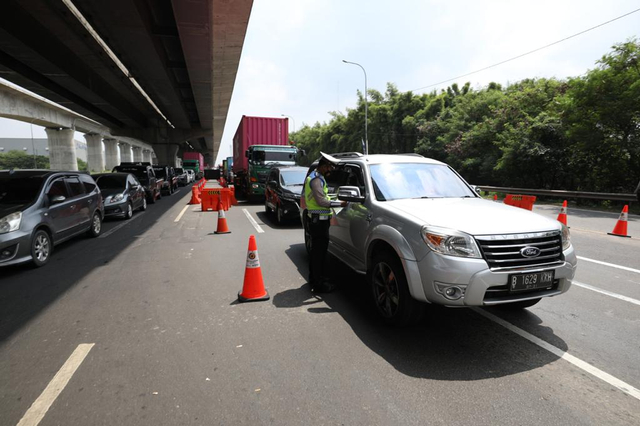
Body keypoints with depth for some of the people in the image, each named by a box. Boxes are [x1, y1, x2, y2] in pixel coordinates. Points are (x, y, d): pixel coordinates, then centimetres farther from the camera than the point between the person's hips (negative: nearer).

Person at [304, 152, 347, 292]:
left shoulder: (314, 176, 17)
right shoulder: (317, 179, -17)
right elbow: (321, 201, -23)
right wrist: (340, 204, -17)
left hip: (316, 219, 11)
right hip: (319, 219, -11)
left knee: (316, 250, 18)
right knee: (319, 251, -7)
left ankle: (314, 277, 30)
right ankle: (319, 284, -1)